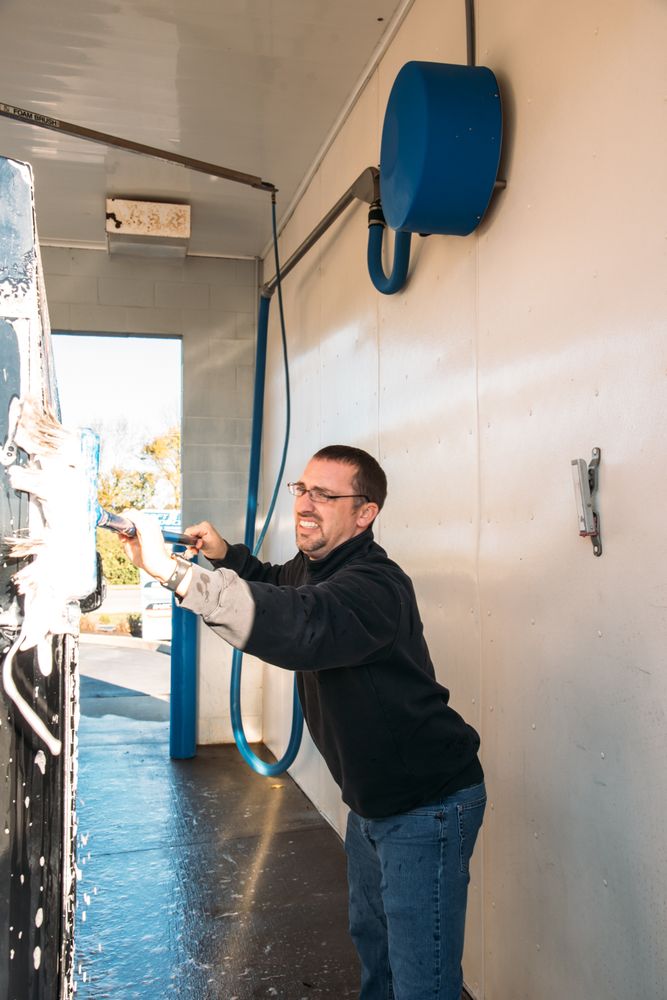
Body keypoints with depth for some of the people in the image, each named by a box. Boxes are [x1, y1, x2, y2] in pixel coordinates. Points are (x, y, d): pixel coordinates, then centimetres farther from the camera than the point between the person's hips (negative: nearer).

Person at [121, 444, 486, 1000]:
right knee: (370, 939, 28)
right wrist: (225, 555, 8)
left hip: (427, 807, -9)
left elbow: (300, 625, -48)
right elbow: (277, 588, 26)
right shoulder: (312, 566, 2)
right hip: (371, 800, 10)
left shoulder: (374, 585, -28)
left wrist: (173, 571, -49)